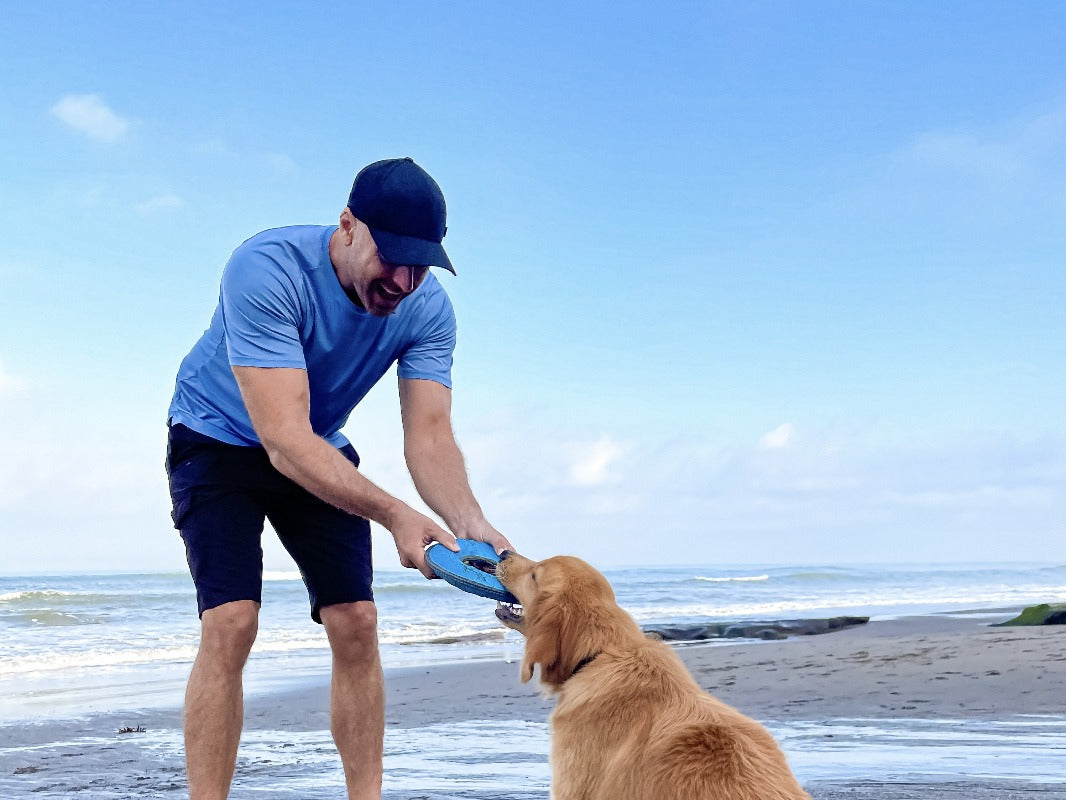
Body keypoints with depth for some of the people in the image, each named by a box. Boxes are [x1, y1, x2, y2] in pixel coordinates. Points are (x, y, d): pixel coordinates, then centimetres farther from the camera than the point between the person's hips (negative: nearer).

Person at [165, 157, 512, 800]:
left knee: (356, 622, -6)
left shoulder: (427, 308, -20)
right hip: (221, 439, -4)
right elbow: (283, 437, -42)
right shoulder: (266, 268, -36)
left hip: (322, 452, 4)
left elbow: (429, 436, -24)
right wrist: (395, 516, -52)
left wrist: (468, 522, -45)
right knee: (230, 622, -20)